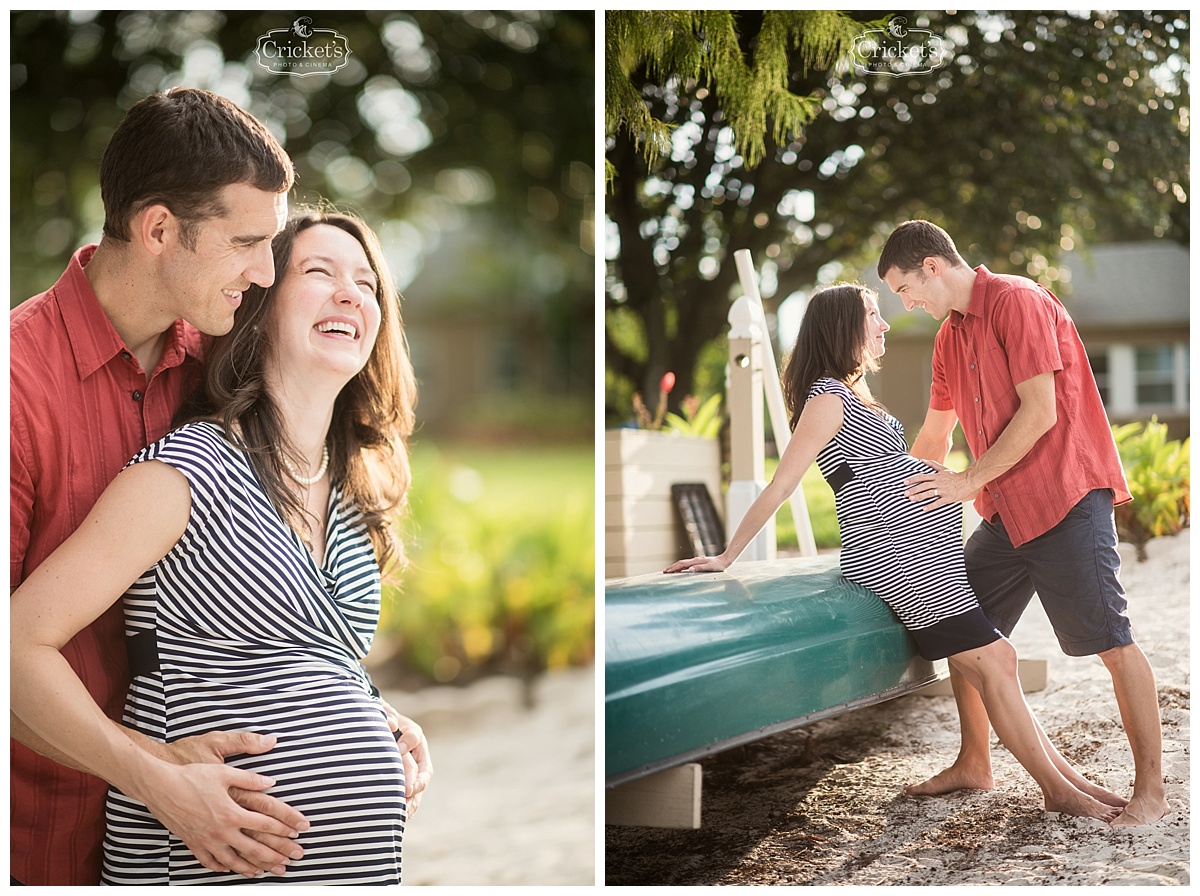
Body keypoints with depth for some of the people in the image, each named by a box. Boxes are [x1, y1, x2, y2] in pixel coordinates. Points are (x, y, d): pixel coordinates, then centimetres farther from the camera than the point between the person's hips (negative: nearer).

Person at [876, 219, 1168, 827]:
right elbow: (935, 434, 26)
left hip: (1065, 497, -9)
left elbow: (1040, 412, -19)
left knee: (1110, 643, -7)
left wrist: (969, 482, -16)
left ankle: (1150, 789, -1)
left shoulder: (1018, 302, -12)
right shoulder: (950, 336, 15)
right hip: (1004, 510, 9)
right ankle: (974, 765, 22)